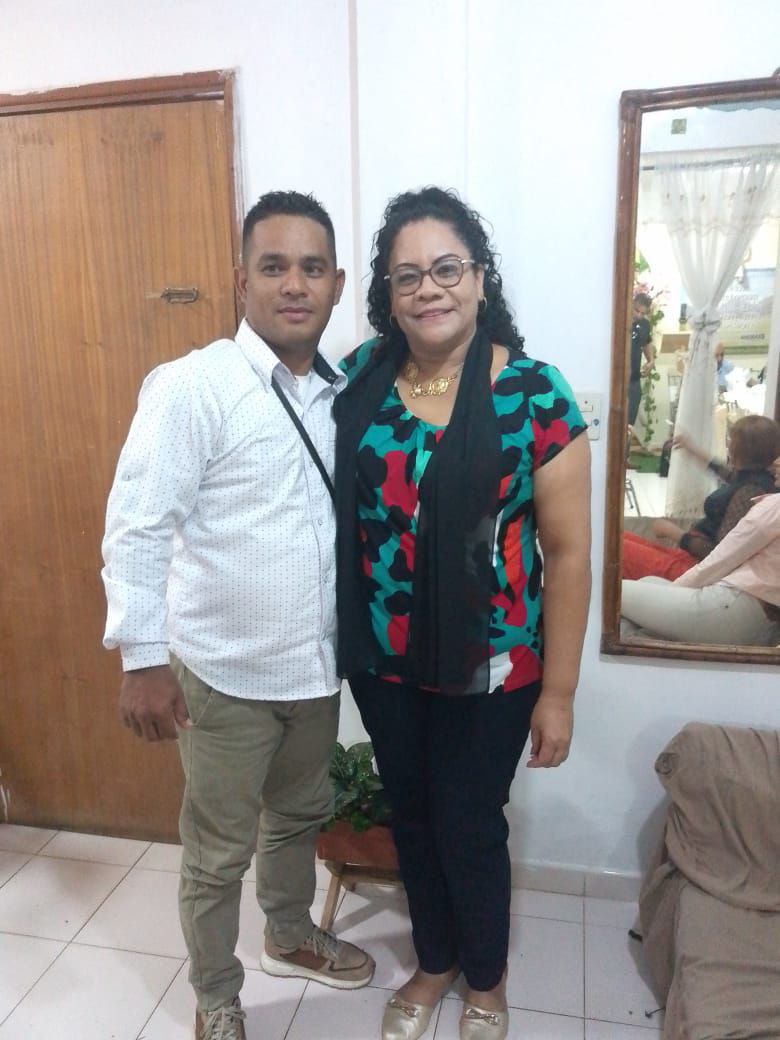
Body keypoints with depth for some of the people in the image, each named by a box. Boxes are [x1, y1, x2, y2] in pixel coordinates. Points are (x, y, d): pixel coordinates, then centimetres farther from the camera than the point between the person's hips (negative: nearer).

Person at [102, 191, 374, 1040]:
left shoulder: (342, 393, 2)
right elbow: (135, 530, -18)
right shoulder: (192, 387, -16)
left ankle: (290, 936, 53)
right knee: (219, 852, 13)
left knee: (300, 814, 26)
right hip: (225, 674, -6)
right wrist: (142, 658, -20)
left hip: (318, 664, 6)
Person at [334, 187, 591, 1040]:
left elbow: (569, 552, -11)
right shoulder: (358, 381, -4)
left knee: (469, 828, 15)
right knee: (412, 818, 21)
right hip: (382, 659, 4)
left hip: (490, 666, -3)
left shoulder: (534, 393, -14)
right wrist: (344, 637, 3)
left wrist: (558, 691, -9)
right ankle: (434, 961, 50)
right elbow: (335, 511, 7)